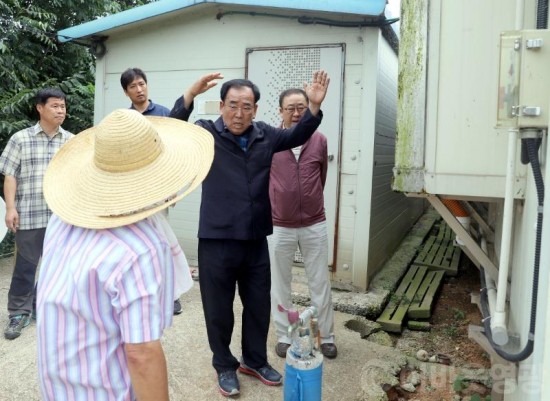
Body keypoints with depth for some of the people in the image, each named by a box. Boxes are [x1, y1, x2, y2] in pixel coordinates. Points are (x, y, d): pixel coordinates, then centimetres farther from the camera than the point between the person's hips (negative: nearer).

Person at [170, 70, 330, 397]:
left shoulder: (265, 135, 6)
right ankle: (225, 366, 33)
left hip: (256, 240, 4)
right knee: (219, 309, 11)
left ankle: (255, 361, 40)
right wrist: (190, 95, -36)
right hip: (217, 240, -4)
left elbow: (297, 136, 13)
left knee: (259, 305, 18)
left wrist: (315, 107, -4)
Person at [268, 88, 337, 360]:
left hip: (314, 225, 2)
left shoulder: (320, 141, 0)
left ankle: (326, 337, 27)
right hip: (278, 227, -1)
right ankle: (284, 336, 28)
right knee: (280, 285, 11)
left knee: (320, 284, 11)